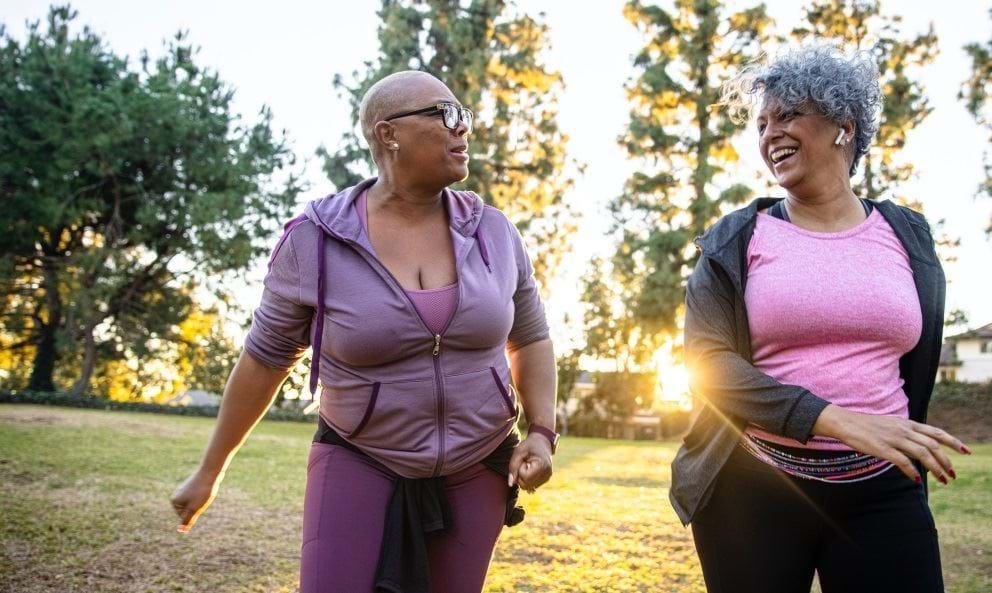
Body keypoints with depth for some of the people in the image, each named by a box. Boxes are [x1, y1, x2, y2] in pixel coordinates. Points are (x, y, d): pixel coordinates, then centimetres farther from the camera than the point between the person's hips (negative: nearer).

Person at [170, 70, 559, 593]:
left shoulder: (494, 233, -4)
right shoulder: (314, 241, -12)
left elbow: (530, 340, 9)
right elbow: (265, 360, -2)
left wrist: (542, 433, -6)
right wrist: (209, 472, 5)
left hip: (475, 470, 3)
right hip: (361, 463, -2)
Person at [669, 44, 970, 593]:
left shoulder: (906, 236, 8)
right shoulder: (734, 241, 0)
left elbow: (917, 372, 16)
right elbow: (708, 362, -10)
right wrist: (835, 418, -21)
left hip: (881, 494, 2)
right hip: (752, 489, -1)